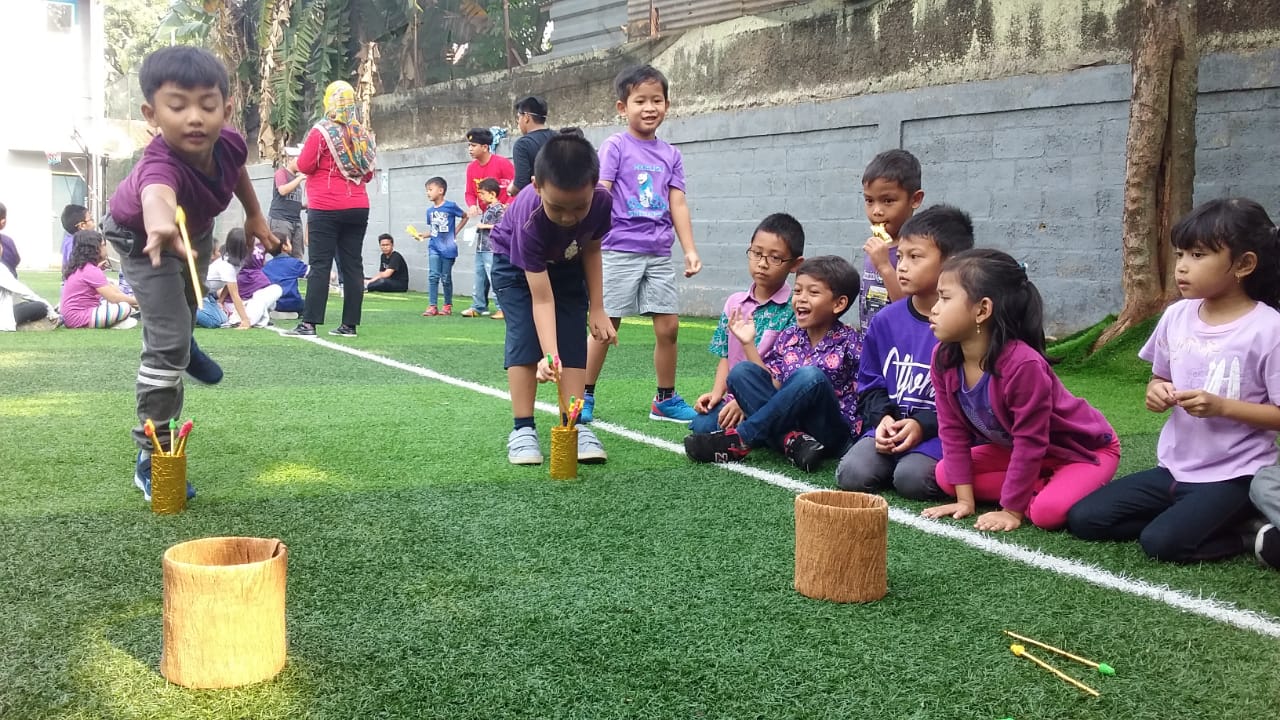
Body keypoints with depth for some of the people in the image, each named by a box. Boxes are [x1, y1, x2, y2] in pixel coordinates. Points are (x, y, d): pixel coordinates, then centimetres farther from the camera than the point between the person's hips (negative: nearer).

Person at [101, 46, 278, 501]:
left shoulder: (229, 142, -32)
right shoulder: (160, 164, -50)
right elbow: (157, 194, -75)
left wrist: (255, 215, 6)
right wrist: (162, 225, -96)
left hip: (196, 225, 6)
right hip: (141, 236, -6)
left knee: (191, 298, 34)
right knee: (168, 339, -16)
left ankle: (183, 346, 70)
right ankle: (151, 459, -7)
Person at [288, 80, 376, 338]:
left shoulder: (321, 131, -7)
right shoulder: (362, 135, 10)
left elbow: (304, 166, -6)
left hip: (326, 208, -5)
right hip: (357, 208, 5)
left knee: (320, 265, -5)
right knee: (352, 265, 5)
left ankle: (309, 323, -7)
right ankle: (349, 324, 6)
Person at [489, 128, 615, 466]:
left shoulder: (601, 201, -32)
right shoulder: (529, 219, -42)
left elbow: (591, 250, -10)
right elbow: (542, 299, -39)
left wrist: (596, 308, -10)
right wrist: (549, 355, -49)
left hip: (567, 265, 3)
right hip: (515, 264, -3)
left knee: (574, 338, -7)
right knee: (525, 336, -15)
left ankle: (575, 425, -4)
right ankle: (523, 429, -8)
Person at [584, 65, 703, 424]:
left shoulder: (670, 154, 11)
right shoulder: (615, 147, -3)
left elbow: (678, 204, 9)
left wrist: (690, 250, 1)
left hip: (659, 254, 4)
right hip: (620, 252, -4)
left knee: (668, 326, 3)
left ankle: (665, 399, 17)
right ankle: (584, 396, 12)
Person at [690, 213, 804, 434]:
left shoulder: (793, 309, -8)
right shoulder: (734, 303, 10)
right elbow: (726, 357, 13)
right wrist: (717, 393, -4)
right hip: (734, 398, 5)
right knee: (702, 425, -21)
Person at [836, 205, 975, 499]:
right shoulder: (886, 320, 7)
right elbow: (870, 384, 15)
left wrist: (923, 426, -18)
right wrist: (883, 418, -5)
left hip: (939, 432, -4)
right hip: (890, 427, 4)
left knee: (912, 479, -30)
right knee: (851, 475, -19)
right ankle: (892, 460, 10)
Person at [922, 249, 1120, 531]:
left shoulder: (1023, 365, -37)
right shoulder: (943, 358, -16)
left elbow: (1030, 444, -29)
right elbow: (953, 430, -8)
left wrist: (1011, 511, -22)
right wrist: (966, 499, -9)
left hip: (1085, 449, -7)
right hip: (1017, 448, 8)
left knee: (1048, 511, -33)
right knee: (945, 475, -5)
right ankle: (1042, 486, -1)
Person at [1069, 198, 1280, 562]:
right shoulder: (1176, 316, 3)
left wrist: (1221, 406, -24)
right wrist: (1157, 392, -6)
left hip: (1233, 476, -7)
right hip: (1175, 468, 7)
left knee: (1161, 542, -28)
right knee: (1082, 519, -2)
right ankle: (1205, 521, 5)